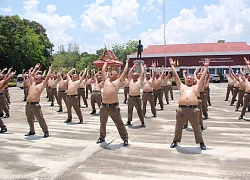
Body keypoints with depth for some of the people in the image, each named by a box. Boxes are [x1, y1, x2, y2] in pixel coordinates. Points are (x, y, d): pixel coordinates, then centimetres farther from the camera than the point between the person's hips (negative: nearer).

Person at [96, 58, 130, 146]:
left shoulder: (118, 81, 5)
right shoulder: (106, 80, 16)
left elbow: (125, 72, 4)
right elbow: (103, 70, 23)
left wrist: (127, 62, 15)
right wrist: (106, 62, 33)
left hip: (114, 107, -4)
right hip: (104, 106, 5)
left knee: (119, 124, 2)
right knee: (102, 123, 18)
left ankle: (125, 139, 12)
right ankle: (102, 137, 35)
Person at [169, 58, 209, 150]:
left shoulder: (196, 87, 20)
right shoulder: (181, 86, 21)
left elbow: (203, 77, 20)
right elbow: (176, 75, 22)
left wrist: (206, 67, 22)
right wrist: (172, 65, 24)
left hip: (193, 109, -1)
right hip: (181, 109, 1)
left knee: (196, 127, 7)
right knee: (178, 127, 11)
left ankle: (201, 142, 22)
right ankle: (175, 141, 27)